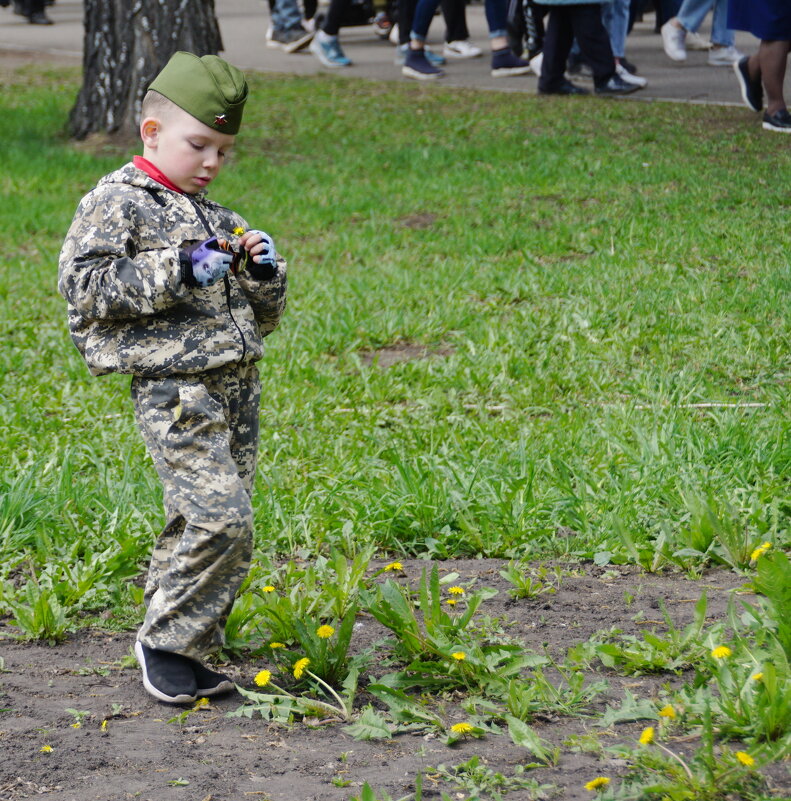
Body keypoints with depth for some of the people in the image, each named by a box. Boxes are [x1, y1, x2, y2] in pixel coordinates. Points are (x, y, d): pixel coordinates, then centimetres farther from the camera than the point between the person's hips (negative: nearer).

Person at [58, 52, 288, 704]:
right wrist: (177, 272, -20)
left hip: (236, 389, 8)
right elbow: (84, 281, -16)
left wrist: (262, 274, 3)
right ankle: (168, 643, -5)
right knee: (221, 517, -18)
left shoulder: (217, 219, 21)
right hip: (174, 388, -7)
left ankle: (181, 652, 18)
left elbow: (262, 320, 25)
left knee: (201, 526, 8)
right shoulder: (118, 203, -2)